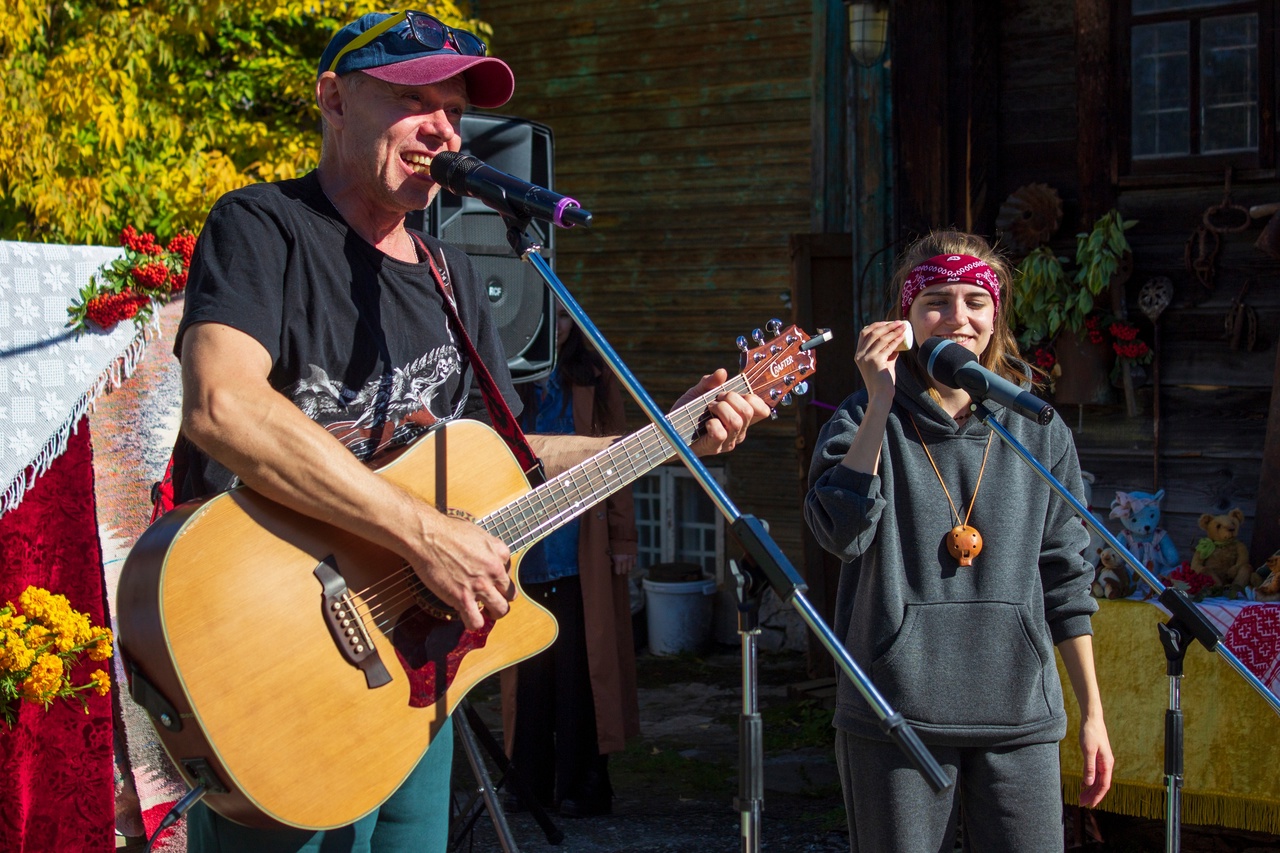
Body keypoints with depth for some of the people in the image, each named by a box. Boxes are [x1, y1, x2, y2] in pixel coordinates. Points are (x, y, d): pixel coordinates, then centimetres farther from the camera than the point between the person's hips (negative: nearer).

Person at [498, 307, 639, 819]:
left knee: (580, 662, -3)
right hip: (524, 547, 2)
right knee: (530, 662, 4)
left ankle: (580, 782, 3)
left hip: (582, 546, -2)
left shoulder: (595, 382, 5)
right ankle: (529, 779, 13)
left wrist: (622, 538, -3)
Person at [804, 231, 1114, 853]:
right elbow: (841, 532, -16)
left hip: (1019, 714, 2)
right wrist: (880, 401, -18)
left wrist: (1092, 712, 11)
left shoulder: (1038, 431, 8)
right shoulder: (866, 420, 1)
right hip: (897, 714, -2)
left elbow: (1065, 577, 12)